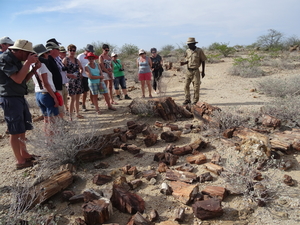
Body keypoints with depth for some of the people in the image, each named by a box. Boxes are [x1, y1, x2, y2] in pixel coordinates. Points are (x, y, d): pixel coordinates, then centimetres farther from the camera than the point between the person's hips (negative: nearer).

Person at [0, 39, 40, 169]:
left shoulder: (16, 60, 12)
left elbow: (24, 79, 16)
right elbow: (18, 79, -22)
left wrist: (34, 69, 3)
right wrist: (28, 62, -18)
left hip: (19, 97, 10)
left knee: (23, 128, 16)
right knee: (16, 131, -4)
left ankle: (24, 154, 29)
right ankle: (20, 161, 4)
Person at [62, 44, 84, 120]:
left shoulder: (76, 59, 13)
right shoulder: (65, 59, -5)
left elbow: (81, 68, 27)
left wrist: (80, 73, 10)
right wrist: (70, 75, -24)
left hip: (78, 80, 6)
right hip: (71, 81, -6)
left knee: (77, 98, 12)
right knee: (73, 98, -9)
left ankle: (77, 113, 23)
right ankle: (70, 116, -1)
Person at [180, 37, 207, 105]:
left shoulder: (199, 51, -5)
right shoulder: (187, 51, 8)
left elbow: (203, 61, 0)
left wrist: (203, 71, -2)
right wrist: (183, 63, -7)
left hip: (195, 71, -4)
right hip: (188, 71, 4)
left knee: (196, 87, 0)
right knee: (186, 86, 3)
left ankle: (195, 101, 10)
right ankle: (187, 99, 14)